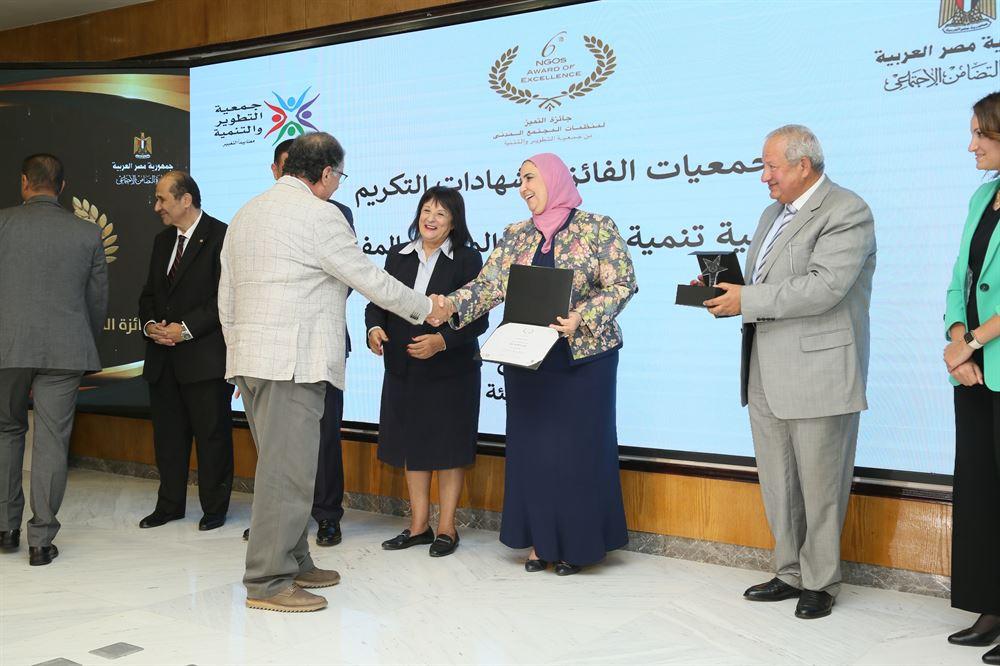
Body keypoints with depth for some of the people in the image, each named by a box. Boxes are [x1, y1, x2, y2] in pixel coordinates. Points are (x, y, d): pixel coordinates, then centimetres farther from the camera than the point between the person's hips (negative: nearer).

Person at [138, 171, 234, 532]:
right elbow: (149, 293, 20)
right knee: (167, 433, 13)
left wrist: (186, 329, -16)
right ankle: (169, 505, 25)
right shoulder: (162, 240, 16)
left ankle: (214, 508, 13)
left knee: (212, 434, 2)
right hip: (163, 357, 7)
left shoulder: (221, 236, -9)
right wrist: (150, 324, 0)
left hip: (205, 356, -7)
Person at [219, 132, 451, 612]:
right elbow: (370, 279, -6)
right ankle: (268, 581, -1)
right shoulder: (319, 215, -9)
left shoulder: (246, 214, 18)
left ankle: (293, 562, 24)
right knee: (287, 469, -5)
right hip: (293, 360, -9)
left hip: (251, 357, 9)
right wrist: (425, 309, 8)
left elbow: (226, 298, 19)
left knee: (280, 464, 15)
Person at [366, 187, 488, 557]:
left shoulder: (468, 260, -6)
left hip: (450, 370, -4)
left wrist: (442, 341, -24)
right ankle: (419, 525, 24)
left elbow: (478, 319, -11)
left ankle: (446, 528, 17)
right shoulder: (398, 256, 8)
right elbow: (378, 301, 8)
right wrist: (374, 327, -13)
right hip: (403, 369, 5)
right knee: (412, 447, 12)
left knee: (448, 449, 4)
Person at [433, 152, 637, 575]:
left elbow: (622, 284, -8)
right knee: (531, 447, 6)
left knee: (578, 446, 0)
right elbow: (489, 285, 4)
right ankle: (540, 541, 18)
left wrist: (581, 318, -22)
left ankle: (577, 544, 13)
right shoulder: (516, 236, 11)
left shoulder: (597, 227, -2)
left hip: (583, 355, -4)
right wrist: (452, 305, -13)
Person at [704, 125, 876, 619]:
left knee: (818, 485, 3)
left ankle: (820, 583, 17)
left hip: (818, 374, -9)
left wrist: (746, 300, -19)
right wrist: (726, 291, 2)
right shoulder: (774, 213, 17)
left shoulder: (846, 213, -11)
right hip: (766, 375, 9)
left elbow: (822, 288, -23)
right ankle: (791, 573, 29)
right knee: (778, 484, 15)